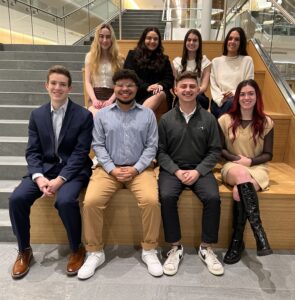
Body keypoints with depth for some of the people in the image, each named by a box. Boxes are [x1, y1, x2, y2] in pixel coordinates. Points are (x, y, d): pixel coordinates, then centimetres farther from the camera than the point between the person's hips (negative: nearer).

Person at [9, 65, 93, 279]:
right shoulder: (37, 114, 7)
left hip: (73, 169, -4)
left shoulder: (84, 115, -6)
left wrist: (60, 179, -21)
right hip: (44, 168, 4)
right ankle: (24, 250, 7)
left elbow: (80, 153, -11)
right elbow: (32, 151, 3)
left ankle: (77, 249, -3)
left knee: (65, 200, -32)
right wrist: (39, 177, -15)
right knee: (17, 198, -18)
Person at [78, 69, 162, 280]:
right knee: (91, 202, -22)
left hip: (139, 169, 0)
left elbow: (152, 146, 2)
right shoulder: (102, 115, 9)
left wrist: (136, 169, -11)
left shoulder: (147, 114, 8)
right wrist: (112, 169, -11)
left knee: (152, 200, -27)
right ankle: (95, 252, -1)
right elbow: (98, 145, 3)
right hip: (109, 169, 1)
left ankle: (149, 251, -4)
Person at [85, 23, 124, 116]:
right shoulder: (90, 56, 15)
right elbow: (88, 82, 8)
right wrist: (94, 100, -10)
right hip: (95, 98, 0)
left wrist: (111, 100, -12)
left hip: (113, 98, 0)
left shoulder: (119, 59, 13)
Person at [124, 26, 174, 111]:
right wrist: (146, 87, -15)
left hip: (159, 93, 2)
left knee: (160, 94, -36)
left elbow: (170, 79, 12)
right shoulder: (132, 55, 15)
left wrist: (161, 85, -14)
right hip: (139, 94, -2)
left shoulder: (164, 59, 22)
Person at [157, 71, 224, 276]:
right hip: (172, 169, 0)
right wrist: (177, 171, -14)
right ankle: (176, 247, -8)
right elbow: (160, 151, 0)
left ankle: (206, 248, -3)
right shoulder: (166, 119, 2)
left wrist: (198, 171, -11)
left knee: (213, 198, -25)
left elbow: (215, 150, 2)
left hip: (200, 169, 1)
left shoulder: (209, 119, 3)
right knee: (167, 197, -28)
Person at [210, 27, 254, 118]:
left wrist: (235, 93, -15)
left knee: (231, 103, -36)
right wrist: (220, 99, -12)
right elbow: (213, 86, 7)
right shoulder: (216, 61, 17)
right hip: (219, 102, 1)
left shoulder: (247, 60, 12)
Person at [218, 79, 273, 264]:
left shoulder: (266, 122, 5)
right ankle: (259, 231, -36)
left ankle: (237, 241, -19)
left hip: (257, 168, 0)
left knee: (239, 192, -34)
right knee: (242, 175, -39)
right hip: (233, 167, 0)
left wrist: (250, 161, -12)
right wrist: (236, 158, -11)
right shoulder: (225, 120, 4)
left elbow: (268, 154, 5)